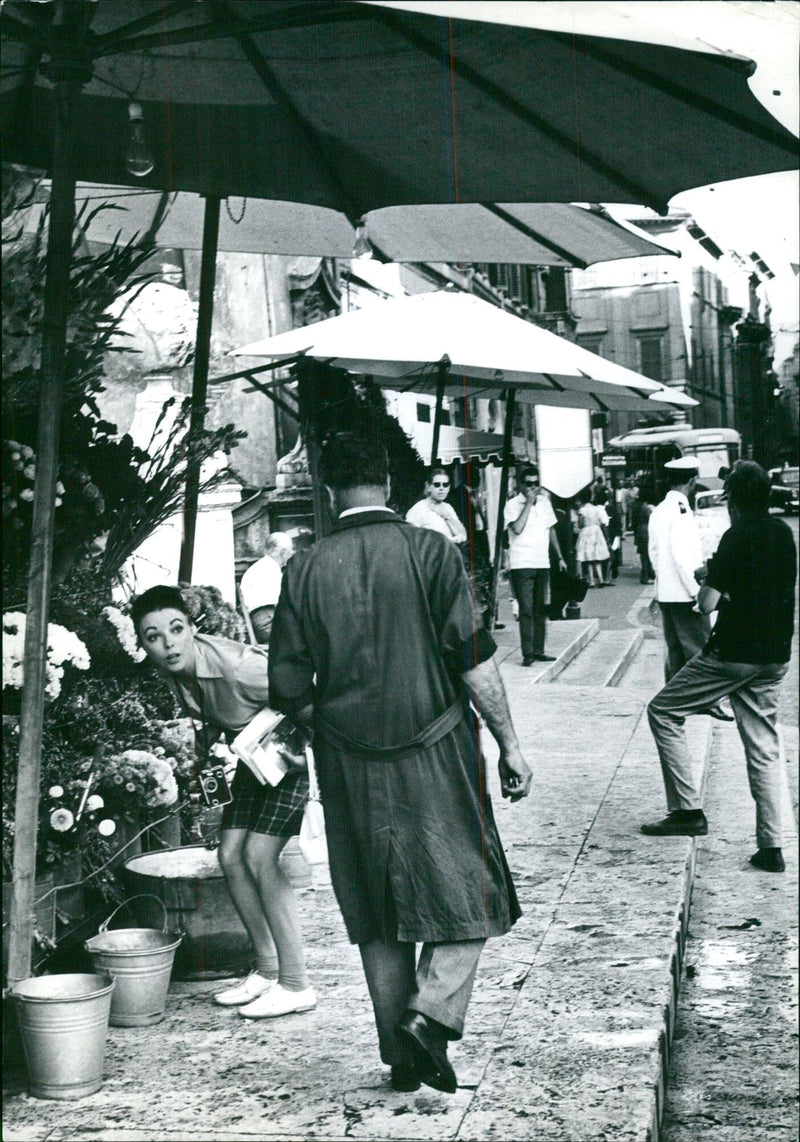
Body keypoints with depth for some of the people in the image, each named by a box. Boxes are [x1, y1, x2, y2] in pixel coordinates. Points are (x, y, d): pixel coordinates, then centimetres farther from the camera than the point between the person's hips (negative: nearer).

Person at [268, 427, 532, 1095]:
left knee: (378, 914, 14)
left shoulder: (305, 571, -1)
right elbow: (473, 659, -11)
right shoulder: (429, 551, -8)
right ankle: (430, 1016, -6)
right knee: (470, 894, 10)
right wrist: (510, 744, -3)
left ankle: (402, 1054, 20)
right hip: (434, 758, -3)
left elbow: (290, 689, 0)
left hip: (350, 766, 3)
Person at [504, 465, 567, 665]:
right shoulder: (513, 505, -5)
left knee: (541, 610, 8)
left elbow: (551, 530, 20)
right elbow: (517, 528, -22)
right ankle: (527, 654, -7)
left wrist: (559, 557, 18)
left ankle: (538, 651, 15)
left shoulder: (544, 502, 13)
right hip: (521, 564, -6)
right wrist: (528, 504, -17)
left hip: (542, 564, 6)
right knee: (526, 610, -8)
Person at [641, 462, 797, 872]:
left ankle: (688, 811, 2)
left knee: (663, 712, 6)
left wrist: (709, 580, 4)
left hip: (733, 653, -7)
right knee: (763, 749, 10)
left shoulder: (737, 537, -14)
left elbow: (707, 603, -17)